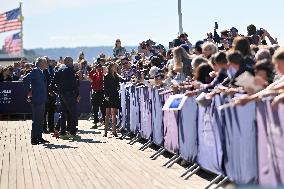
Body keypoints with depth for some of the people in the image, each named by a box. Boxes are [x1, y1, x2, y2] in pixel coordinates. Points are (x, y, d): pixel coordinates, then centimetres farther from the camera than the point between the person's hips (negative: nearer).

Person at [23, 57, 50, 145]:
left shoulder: (40, 72, 15)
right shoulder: (35, 71, -13)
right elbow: (26, 79, -23)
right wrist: (29, 91, -17)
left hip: (41, 100, 9)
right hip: (37, 99, -9)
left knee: (40, 120, 13)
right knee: (36, 120, -6)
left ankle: (39, 137, 19)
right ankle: (34, 138, -3)